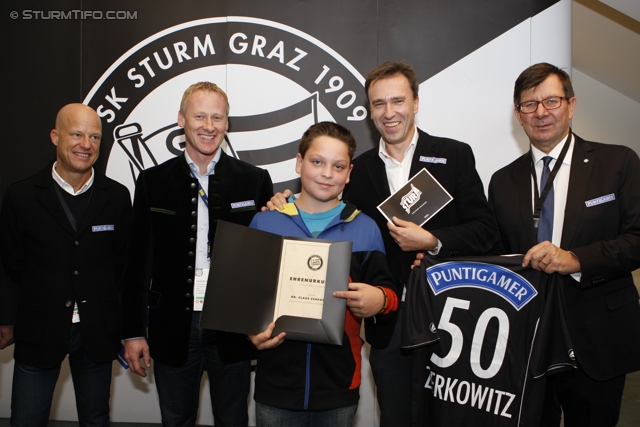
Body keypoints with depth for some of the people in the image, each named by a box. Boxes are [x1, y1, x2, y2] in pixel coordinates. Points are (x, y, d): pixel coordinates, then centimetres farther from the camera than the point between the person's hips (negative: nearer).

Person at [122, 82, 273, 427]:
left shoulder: (255, 181, 0)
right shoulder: (153, 182, 3)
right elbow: (139, 262, 3)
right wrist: (134, 332, 2)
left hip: (232, 331, -1)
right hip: (173, 330, 1)